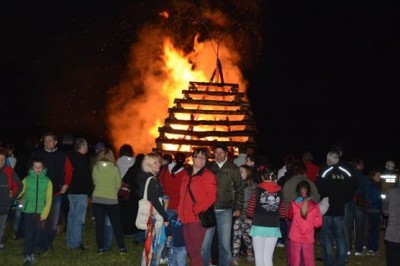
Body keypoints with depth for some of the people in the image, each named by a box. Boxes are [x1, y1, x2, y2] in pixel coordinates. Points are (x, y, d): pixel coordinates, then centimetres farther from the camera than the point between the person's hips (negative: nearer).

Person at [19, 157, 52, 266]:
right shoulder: (27, 179, -2)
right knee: (28, 234, -3)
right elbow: (19, 192, -6)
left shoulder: (47, 181, -1)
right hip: (28, 211, -1)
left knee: (36, 234, 10)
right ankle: (27, 255, 1)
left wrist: (44, 213, -5)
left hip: (40, 213, 1)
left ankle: (32, 253, 24)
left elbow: (49, 199, 0)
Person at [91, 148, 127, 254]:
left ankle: (100, 248, 7)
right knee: (116, 224, 9)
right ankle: (122, 247, 9)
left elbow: (95, 182, 7)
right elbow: (118, 184, 2)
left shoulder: (96, 167, -3)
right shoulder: (114, 168, -7)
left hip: (97, 198, 1)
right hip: (112, 199, -1)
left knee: (99, 224, 7)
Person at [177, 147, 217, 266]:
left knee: (196, 251, -8)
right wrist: (180, 212, 13)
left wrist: (196, 209, -17)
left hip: (199, 218, -7)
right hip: (187, 218, 8)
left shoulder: (209, 176, -5)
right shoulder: (187, 175, 18)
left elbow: (211, 197, -14)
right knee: (190, 251, 12)